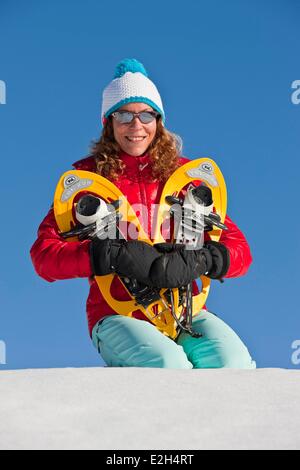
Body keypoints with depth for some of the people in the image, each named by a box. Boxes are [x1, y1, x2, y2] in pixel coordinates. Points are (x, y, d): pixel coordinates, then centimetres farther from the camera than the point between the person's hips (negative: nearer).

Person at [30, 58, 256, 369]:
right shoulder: (88, 176, 8)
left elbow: (239, 250, 8)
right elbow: (44, 254, -3)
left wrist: (199, 260, -15)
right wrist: (113, 255, -19)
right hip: (116, 313, -2)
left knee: (234, 361, -29)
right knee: (169, 363, -34)